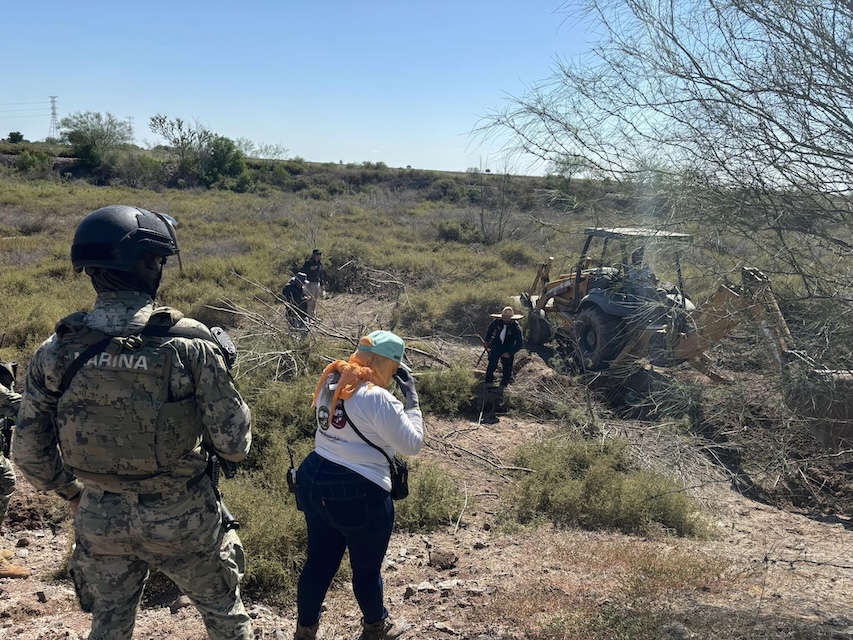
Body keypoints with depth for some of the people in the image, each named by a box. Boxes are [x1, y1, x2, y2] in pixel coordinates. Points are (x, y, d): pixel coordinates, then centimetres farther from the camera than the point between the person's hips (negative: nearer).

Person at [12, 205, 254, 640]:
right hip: (181, 518, -3)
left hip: (100, 519, 3)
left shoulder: (55, 351, -10)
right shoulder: (189, 345, -21)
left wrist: (70, 491, 17)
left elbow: (29, 453, -1)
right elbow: (234, 444, -15)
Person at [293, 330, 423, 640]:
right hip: (359, 494, -7)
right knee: (367, 568, 18)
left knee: (319, 562, 20)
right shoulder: (378, 398, -22)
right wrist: (412, 398, -8)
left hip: (314, 481, 7)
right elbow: (412, 444, -13)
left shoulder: (330, 381, 2)